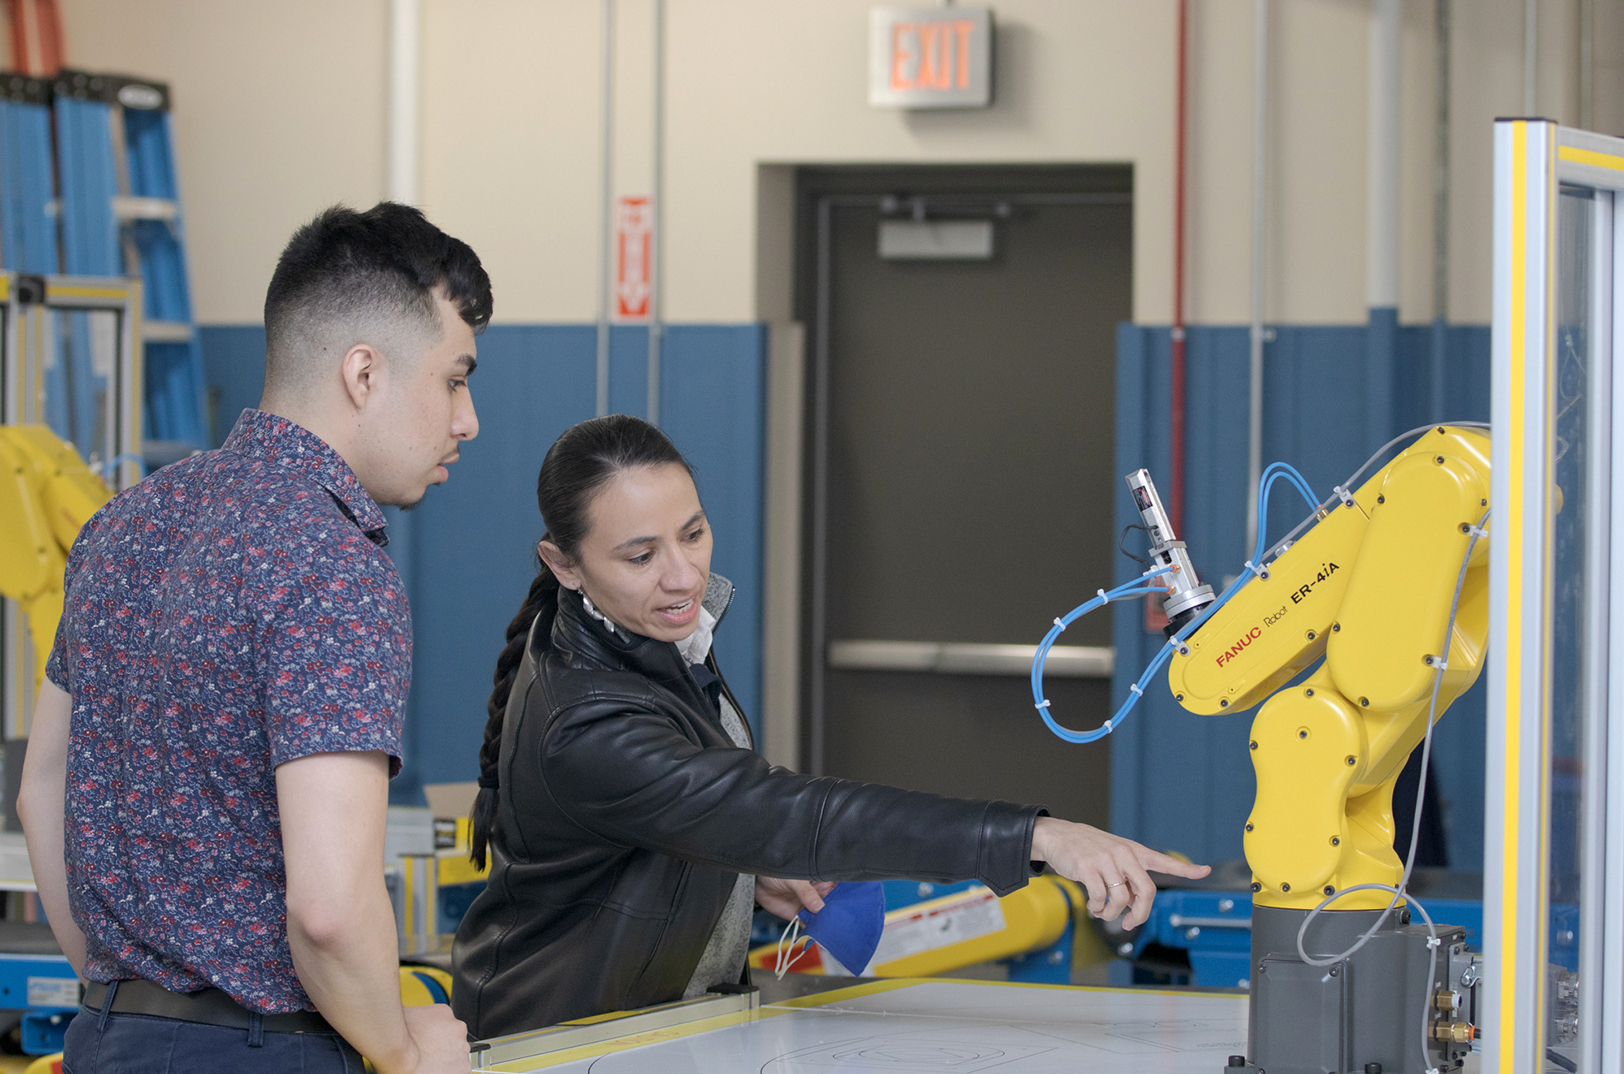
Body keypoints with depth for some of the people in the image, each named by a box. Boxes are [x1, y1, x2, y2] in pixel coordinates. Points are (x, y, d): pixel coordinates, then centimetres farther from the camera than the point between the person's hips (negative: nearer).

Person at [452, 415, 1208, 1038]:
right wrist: (1039, 837, -45)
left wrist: (742, 864, -3)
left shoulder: (665, 626, -1)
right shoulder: (586, 728, -30)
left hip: (677, 1012, 8)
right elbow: (800, 819, -39)